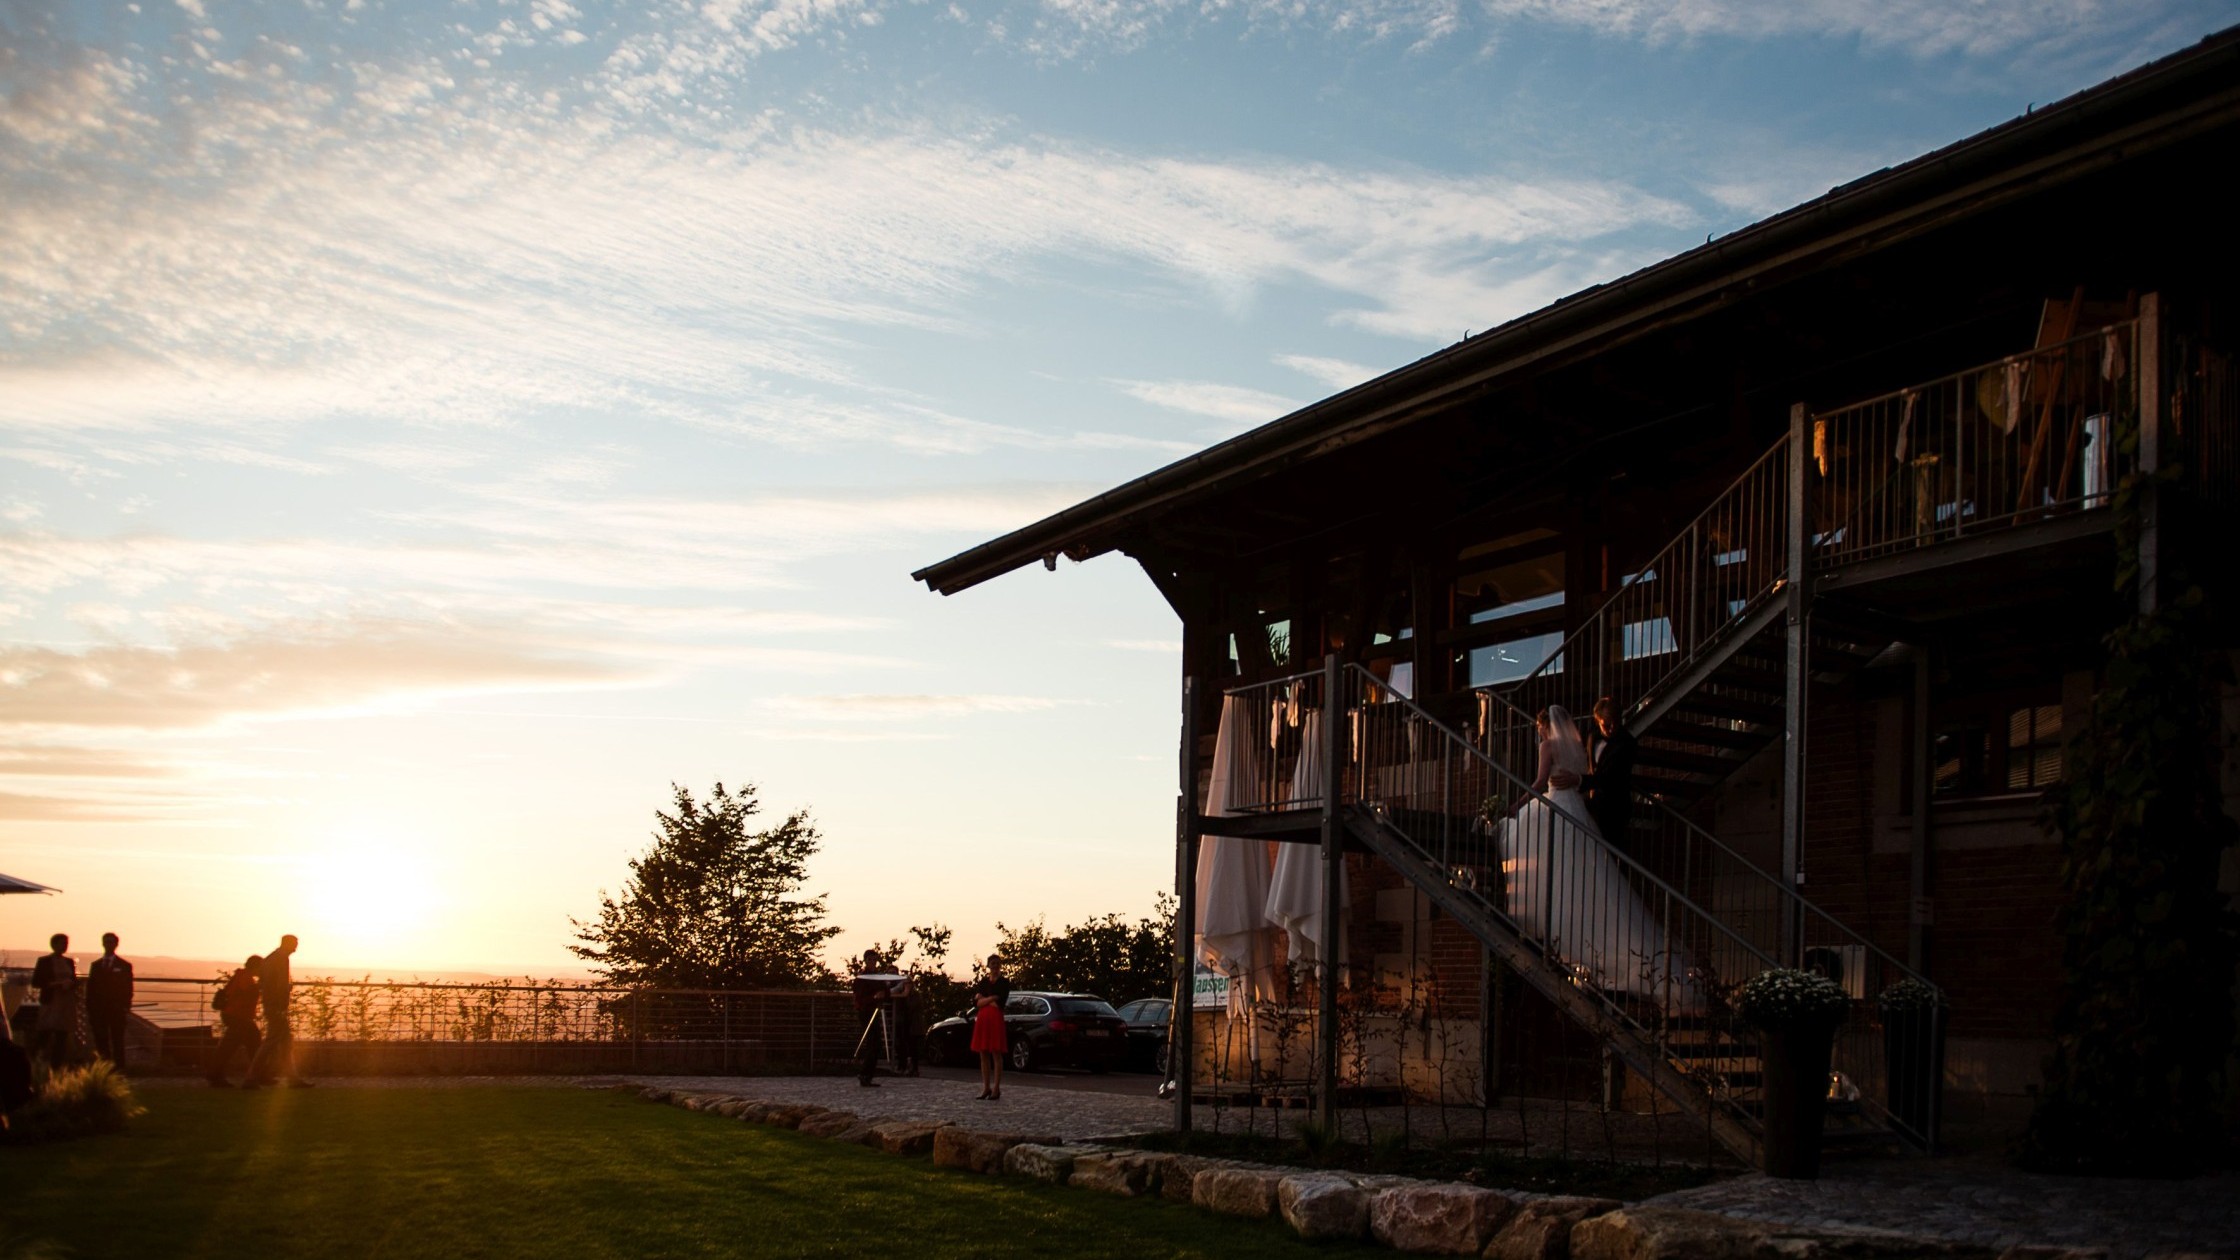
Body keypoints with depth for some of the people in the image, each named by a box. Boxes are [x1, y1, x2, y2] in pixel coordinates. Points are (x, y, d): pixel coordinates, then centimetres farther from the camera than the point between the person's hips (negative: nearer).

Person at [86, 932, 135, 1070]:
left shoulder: (124, 966, 5)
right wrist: (88, 1010, 5)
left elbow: (128, 989, 2)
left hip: (117, 1011, -3)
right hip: (98, 1011, 3)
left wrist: (126, 1009, -6)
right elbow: (90, 988, 11)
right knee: (101, 1043, 0)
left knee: (117, 1043, -1)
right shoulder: (95, 965, 14)